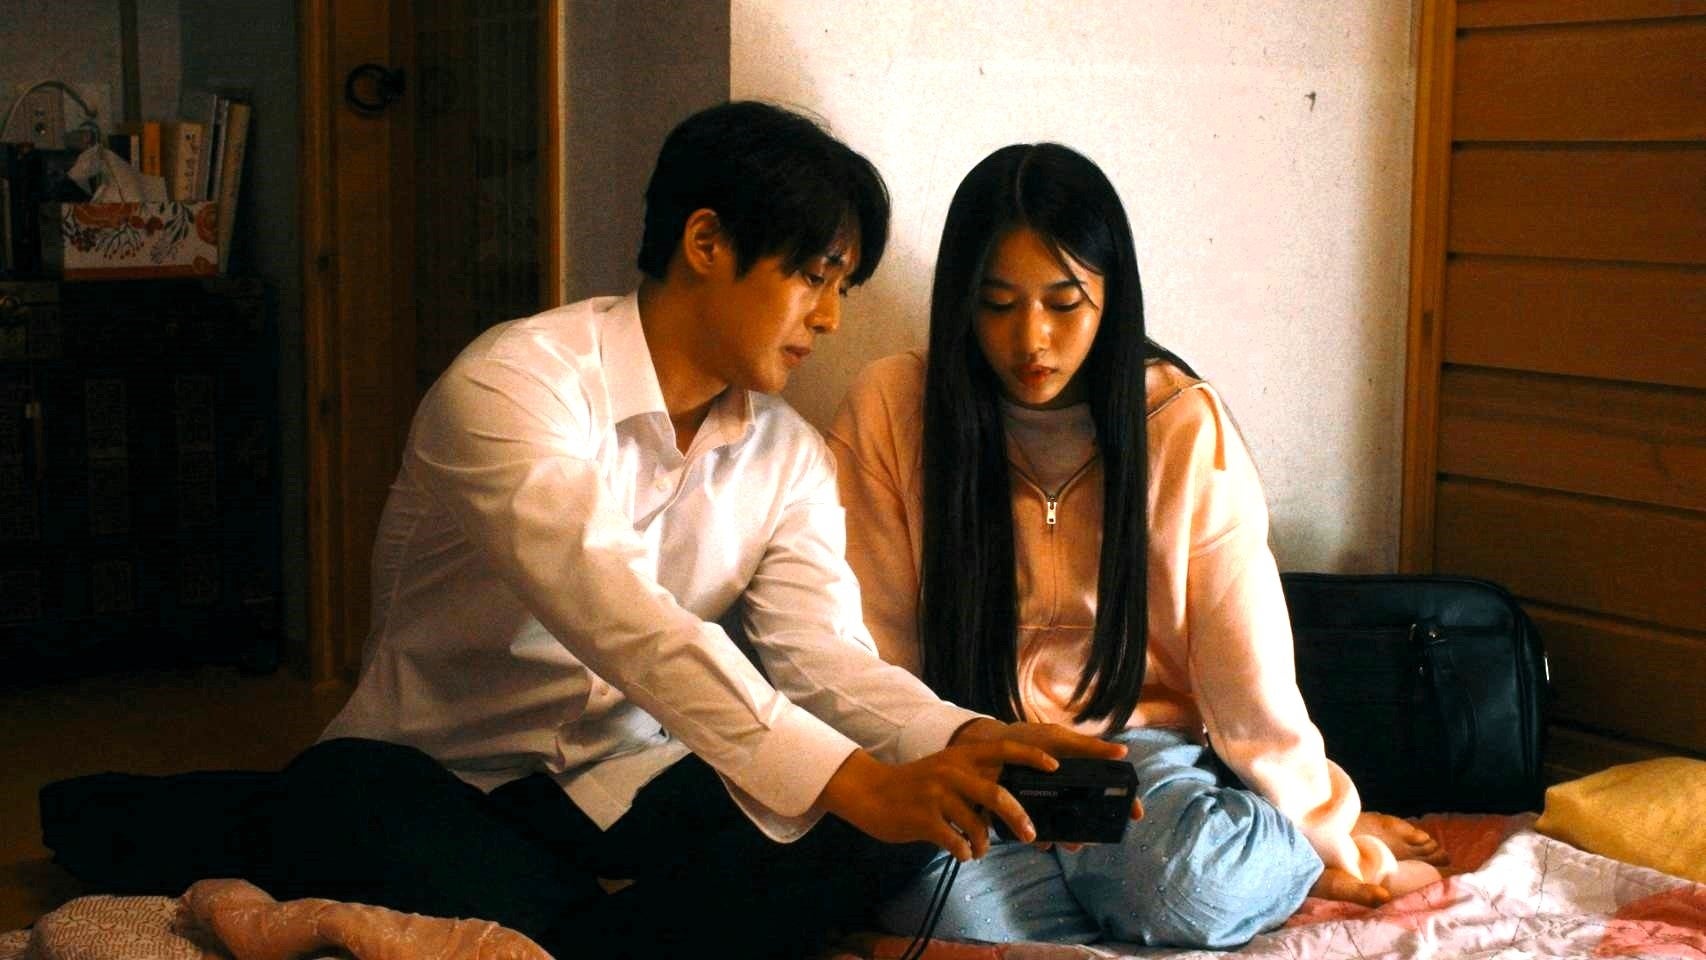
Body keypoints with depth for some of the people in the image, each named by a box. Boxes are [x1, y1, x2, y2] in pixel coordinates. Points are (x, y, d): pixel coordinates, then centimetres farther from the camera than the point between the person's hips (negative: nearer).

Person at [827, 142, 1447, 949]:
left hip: (1137, 737, -1)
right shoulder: (890, 408, -4)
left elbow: (1249, 679, 0)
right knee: (966, 912, -33)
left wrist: (1334, 840, 5)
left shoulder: (1182, 424, -5)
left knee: (1189, 882, -35)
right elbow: (869, 658, 1)